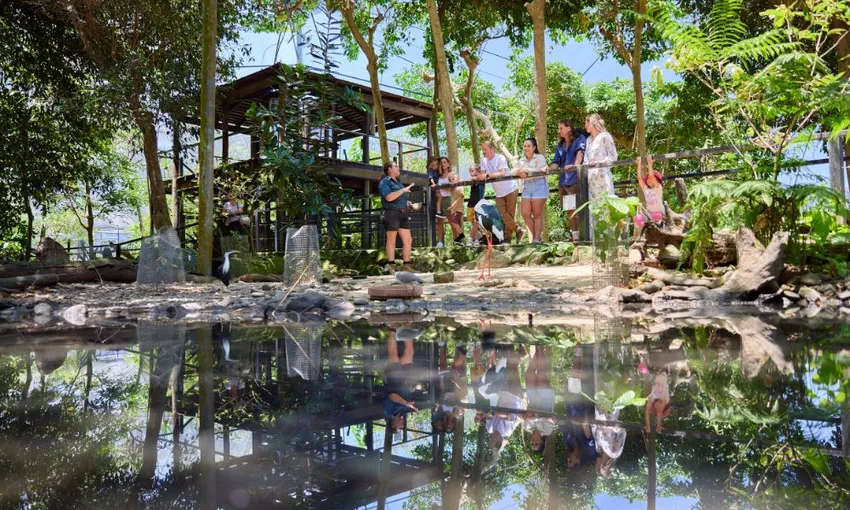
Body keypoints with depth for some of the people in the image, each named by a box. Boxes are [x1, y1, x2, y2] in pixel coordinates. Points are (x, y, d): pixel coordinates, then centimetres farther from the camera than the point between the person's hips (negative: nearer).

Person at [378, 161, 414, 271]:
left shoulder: (398, 182, 24)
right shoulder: (384, 182, -2)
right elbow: (389, 197, -17)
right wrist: (403, 190, -14)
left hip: (403, 213, 8)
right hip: (392, 212, -8)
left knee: (408, 240, 2)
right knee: (391, 240, -5)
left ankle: (406, 266, 6)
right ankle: (391, 266, -3)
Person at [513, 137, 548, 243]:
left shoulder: (539, 157, 1)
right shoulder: (521, 160, 18)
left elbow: (538, 170, -15)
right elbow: (514, 172, 7)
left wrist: (526, 170, -10)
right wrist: (519, 173, -15)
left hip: (539, 186, -6)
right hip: (527, 187, 6)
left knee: (537, 214, -5)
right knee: (525, 214, -3)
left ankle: (537, 238, -1)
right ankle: (535, 235, 11)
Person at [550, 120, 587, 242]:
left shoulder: (580, 138, -1)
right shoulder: (560, 145, 17)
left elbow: (580, 152, -19)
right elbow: (556, 163, 16)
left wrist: (576, 164, -37)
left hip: (575, 180, -7)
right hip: (563, 181, 7)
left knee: (577, 209, -10)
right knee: (569, 211, 10)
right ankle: (575, 236, 18)